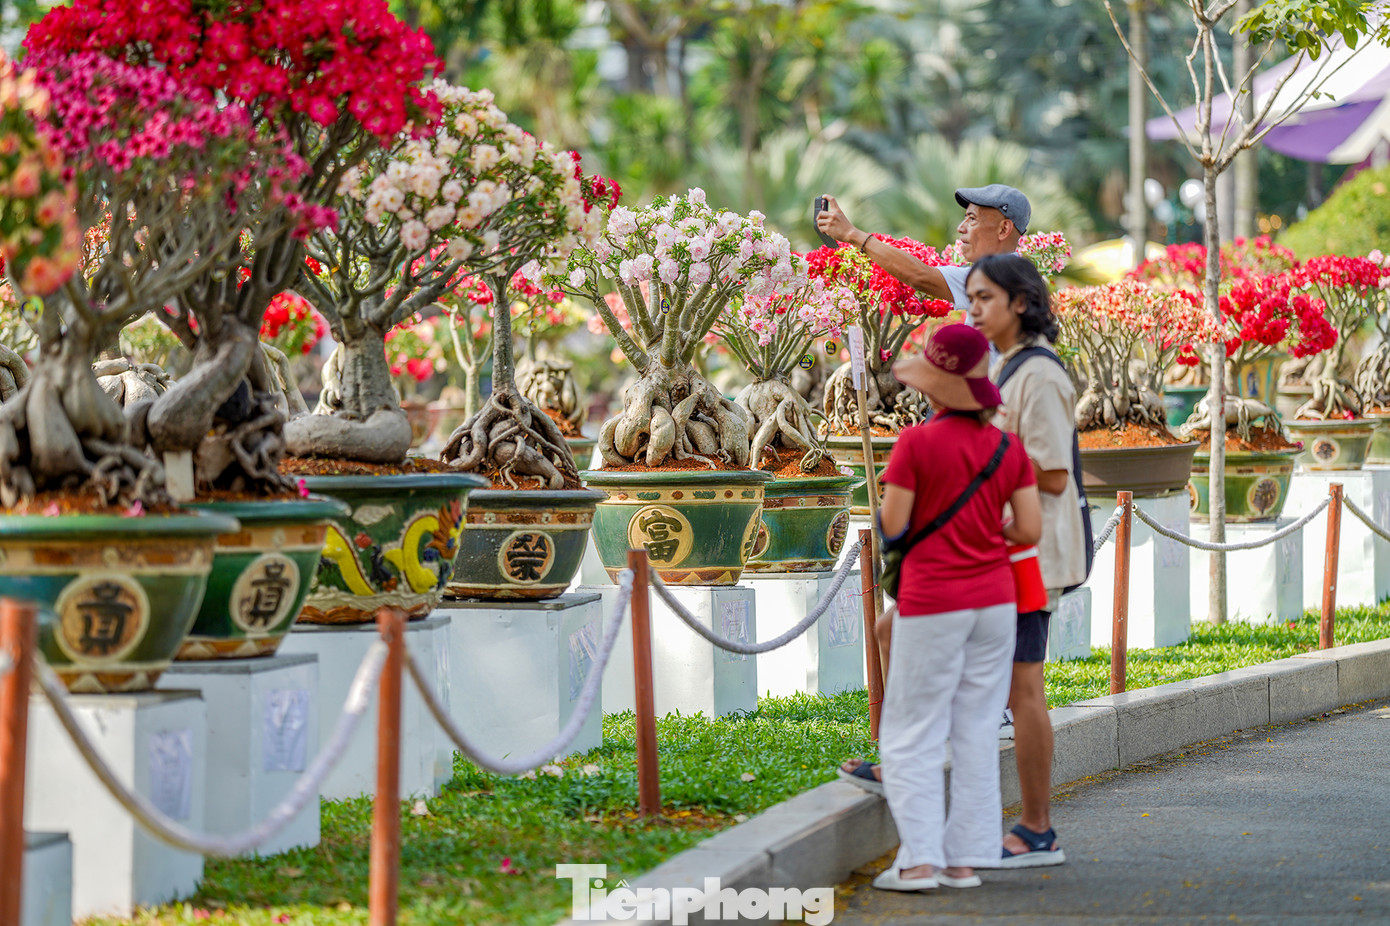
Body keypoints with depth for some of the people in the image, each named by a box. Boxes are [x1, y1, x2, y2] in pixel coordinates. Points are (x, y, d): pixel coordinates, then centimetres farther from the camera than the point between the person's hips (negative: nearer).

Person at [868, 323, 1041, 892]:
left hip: (933, 608, -5)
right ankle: (966, 857, 9)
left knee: (913, 735, 4)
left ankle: (920, 859, -3)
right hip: (995, 600, 5)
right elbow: (1029, 530, -1)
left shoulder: (917, 444, -13)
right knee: (978, 733, 10)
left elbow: (892, 526, -11)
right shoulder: (1009, 449, 0)